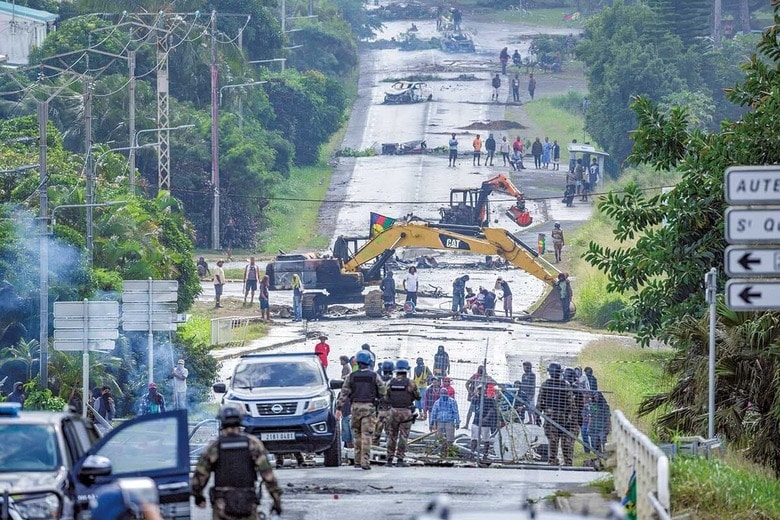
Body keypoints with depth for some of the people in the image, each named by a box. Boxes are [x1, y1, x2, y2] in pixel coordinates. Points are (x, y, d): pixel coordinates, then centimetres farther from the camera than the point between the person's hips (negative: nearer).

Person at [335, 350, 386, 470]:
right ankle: (365, 461, -10)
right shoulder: (374, 376, -2)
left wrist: (339, 408, 1)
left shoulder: (351, 376, 3)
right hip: (369, 407, -2)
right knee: (366, 435, -4)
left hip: (356, 406, 2)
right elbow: (382, 393, -1)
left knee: (357, 435, 13)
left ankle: (357, 461, 14)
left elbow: (344, 393, 0)